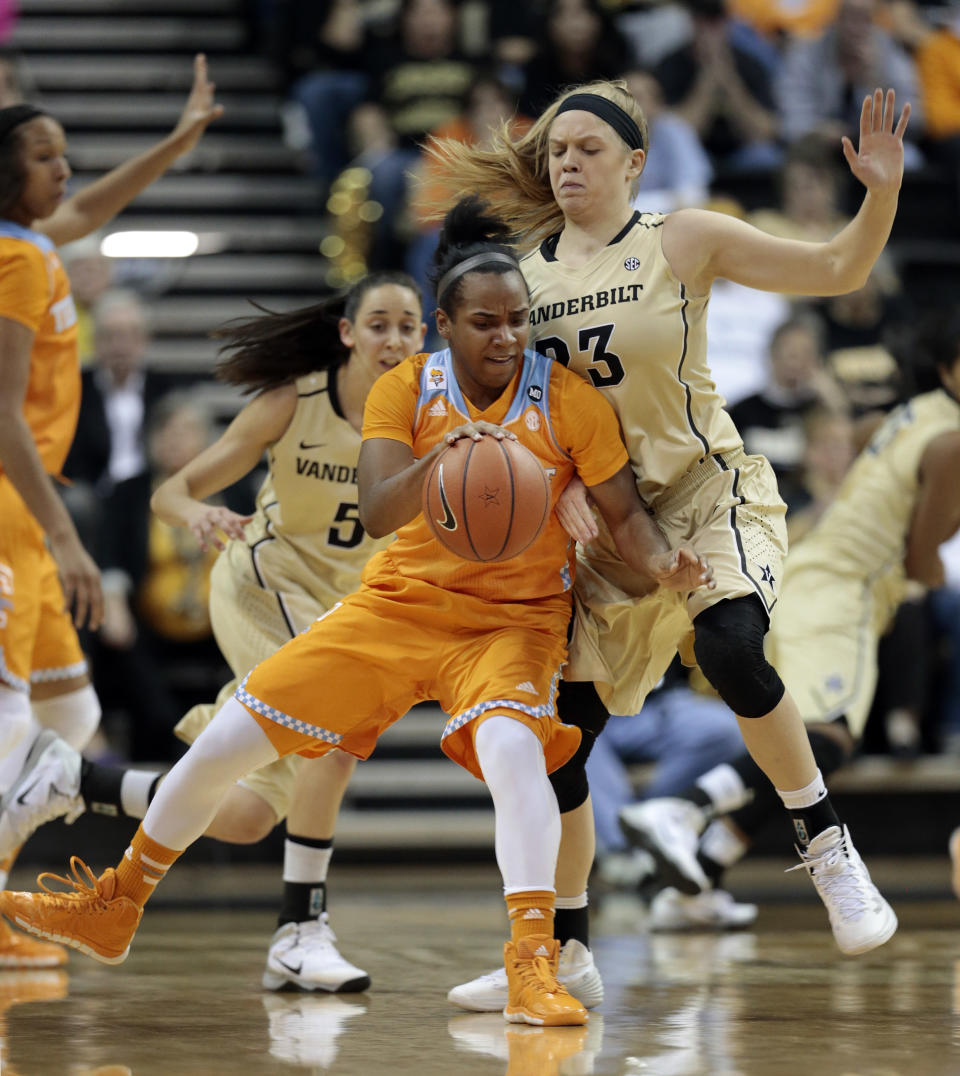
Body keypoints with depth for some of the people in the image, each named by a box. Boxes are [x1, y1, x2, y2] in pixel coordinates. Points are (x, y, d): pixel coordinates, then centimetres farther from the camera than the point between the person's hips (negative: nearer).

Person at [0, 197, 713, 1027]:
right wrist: (438, 457, -40)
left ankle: (534, 963, -34)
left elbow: (624, 510, -5)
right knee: (227, 741, 2)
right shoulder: (404, 390, -7)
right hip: (400, 602, 3)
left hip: (515, 618, -2)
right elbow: (377, 514, -20)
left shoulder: (569, 401, -10)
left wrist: (662, 560, -27)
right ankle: (114, 908, 24)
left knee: (512, 744, -37)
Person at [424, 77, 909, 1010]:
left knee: (729, 643, -34)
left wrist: (882, 191, -21)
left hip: (710, 494, -4)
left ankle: (828, 849, -16)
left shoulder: (686, 242, -5)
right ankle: (564, 951, 18)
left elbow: (838, 270, -4)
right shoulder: (523, 270, 5)